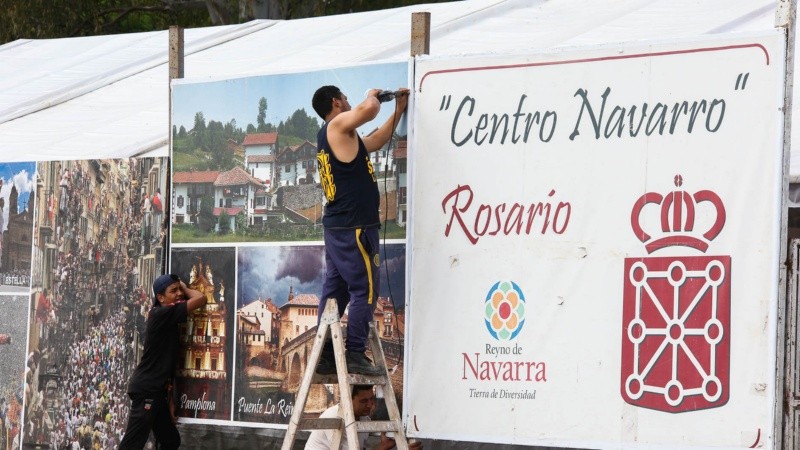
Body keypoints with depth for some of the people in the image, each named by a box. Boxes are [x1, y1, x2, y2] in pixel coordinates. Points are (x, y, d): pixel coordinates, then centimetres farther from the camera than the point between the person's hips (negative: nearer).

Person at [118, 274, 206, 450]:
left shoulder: (168, 321, 17)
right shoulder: (161, 314, -12)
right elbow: (200, 299, -19)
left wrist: (169, 400, 15)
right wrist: (186, 289, 3)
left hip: (156, 391, 10)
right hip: (146, 390, -10)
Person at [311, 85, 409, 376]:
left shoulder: (332, 138, 22)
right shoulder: (337, 126, -7)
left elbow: (376, 141, 33)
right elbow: (369, 109, -25)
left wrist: (399, 111, 31)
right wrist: (372, 96, -2)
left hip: (337, 227, 10)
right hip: (354, 227, -10)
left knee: (335, 291, 9)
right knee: (365, 290, -9)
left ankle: (325, 357, 10)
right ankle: (355, 355, -13)